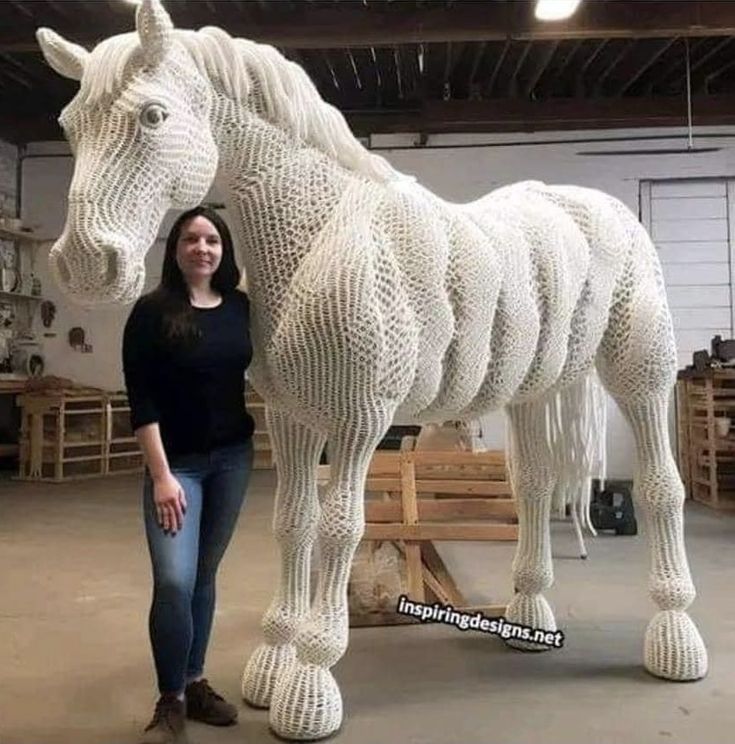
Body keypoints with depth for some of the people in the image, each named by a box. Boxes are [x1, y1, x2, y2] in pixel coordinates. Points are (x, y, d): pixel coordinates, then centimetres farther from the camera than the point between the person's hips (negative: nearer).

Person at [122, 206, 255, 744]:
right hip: (178, 462, -4)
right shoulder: (152, 311, -10)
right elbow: (141, 399, -13)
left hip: (234, 457, 4)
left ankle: (195, 684, 29)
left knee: (204, 574, 13)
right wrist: (161, 475, -18)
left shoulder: (241, 306, 1)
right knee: (174, 580, -10)